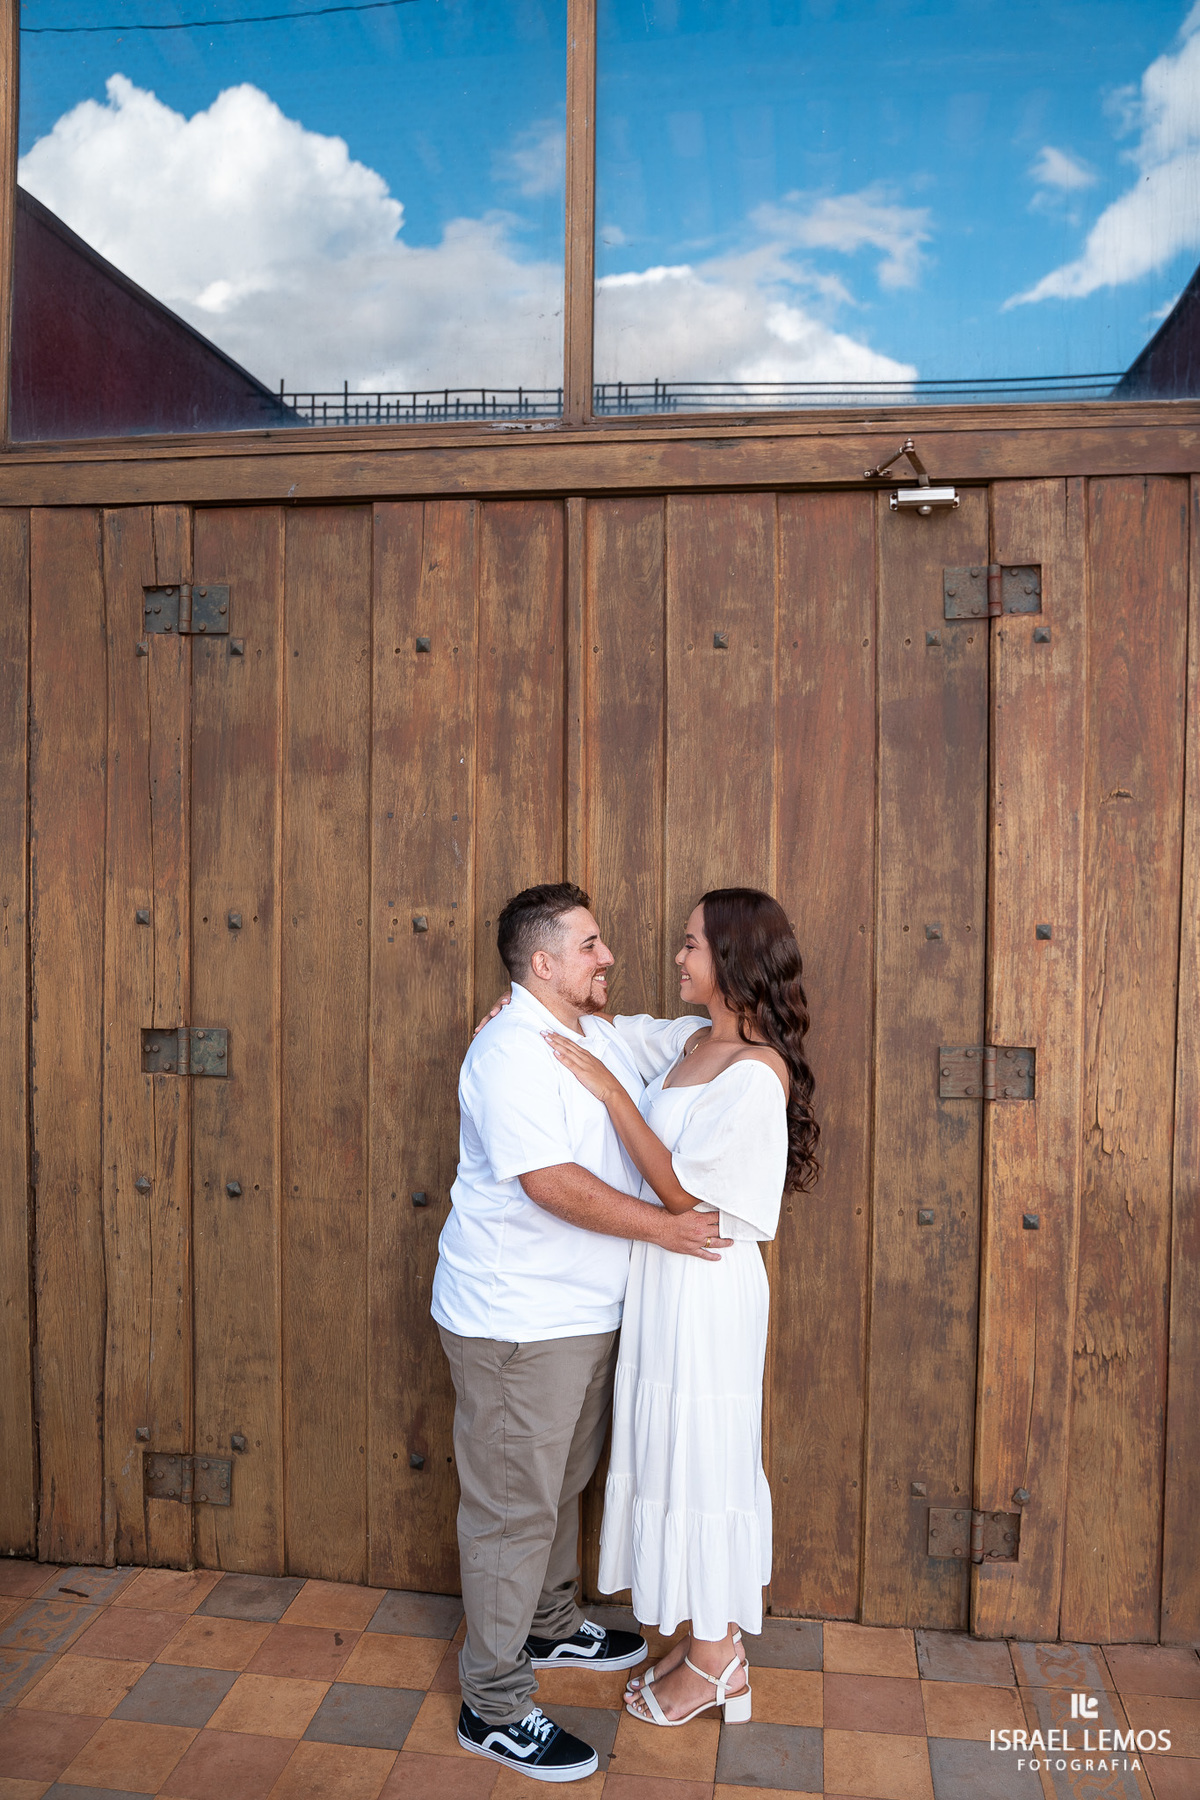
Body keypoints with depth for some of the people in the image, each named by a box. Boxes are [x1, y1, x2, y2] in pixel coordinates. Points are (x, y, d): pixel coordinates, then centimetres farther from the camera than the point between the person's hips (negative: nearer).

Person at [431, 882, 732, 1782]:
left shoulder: (600, 1036, 8)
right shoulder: (511, 1051, -22)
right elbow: (552, 1181, -28)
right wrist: (662, 1227, -21)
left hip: (584, 1311, 9)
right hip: (516, 1324, -9)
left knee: (563, 1483, 25)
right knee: (514, 1507, 3)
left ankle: (550, 1629, 45)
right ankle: (494, 1708, 18)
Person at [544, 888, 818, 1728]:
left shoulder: (757, 1073, -21)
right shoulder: (689, 1041, 4)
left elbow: (682, 1192, -22)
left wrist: (612, 1092, -22)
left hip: (707, 1284, -8)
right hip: (666, 1279, 8)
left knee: (701, 1459, 6)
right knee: (677, 1453, 18)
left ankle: (715, 1659, 27)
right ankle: (711, 1643, 35)